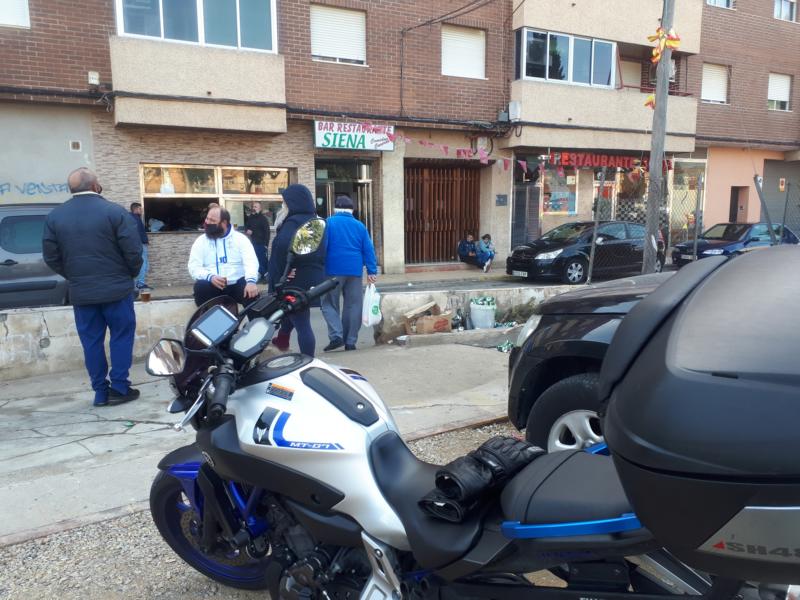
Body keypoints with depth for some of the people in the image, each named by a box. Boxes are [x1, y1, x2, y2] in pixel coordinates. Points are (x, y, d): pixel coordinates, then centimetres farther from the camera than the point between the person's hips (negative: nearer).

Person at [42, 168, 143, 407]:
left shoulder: (54, 216, 4)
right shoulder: (114, 211, -10)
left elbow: (50, 256, 6)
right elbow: (133, 250, -11)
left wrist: (73, 277, 19)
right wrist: (132, 274, 7)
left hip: (80, 292, 4)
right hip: (116, 288, -4)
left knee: (91, 341, 10)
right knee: (121, 336, 7)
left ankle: (100, 391, 15)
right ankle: (119, 388, 7)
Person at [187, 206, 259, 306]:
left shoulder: (240, 238, 4)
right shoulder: (200, 241, 8)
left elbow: (251, 261, -9)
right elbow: (194, 267, -1)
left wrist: (251, 281, -30)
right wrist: (210, 277, -24)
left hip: (236, 284, -1)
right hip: (212, 286, 1)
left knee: (251, 291, -32)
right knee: (200, 286, -31)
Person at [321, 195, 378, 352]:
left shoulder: (329, 223, 0)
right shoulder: (359, 225, 9)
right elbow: (368, 250, 4)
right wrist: (372, 271, 5)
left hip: (334, 270, -3)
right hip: (355, 271, 3)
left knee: (329, 303, 7)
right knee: (353, 305, 9)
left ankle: (336, 336, -10)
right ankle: (350, 341, 8)